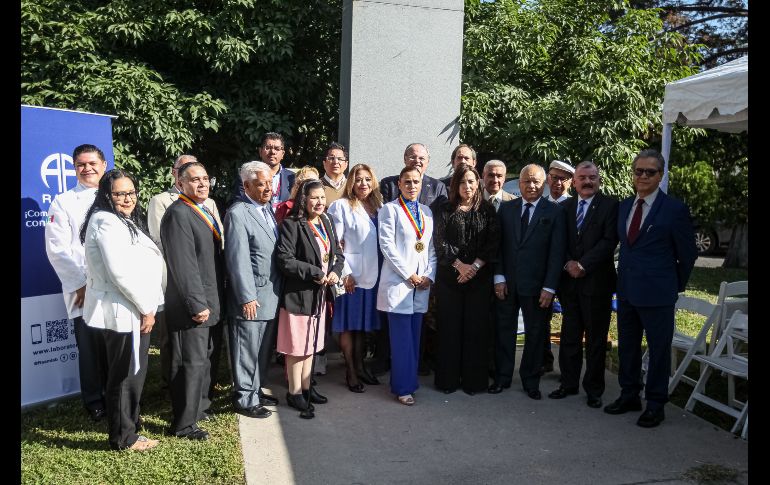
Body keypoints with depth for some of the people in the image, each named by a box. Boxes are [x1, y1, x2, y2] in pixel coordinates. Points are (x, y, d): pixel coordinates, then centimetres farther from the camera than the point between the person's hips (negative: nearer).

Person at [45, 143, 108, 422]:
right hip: (83, 292, -2)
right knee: (91, 348, 1)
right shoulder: (63, 203, 5)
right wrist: (83, 283, -9)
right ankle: (94, 403, 17)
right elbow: (57, 250, -2)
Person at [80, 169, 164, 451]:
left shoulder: (123, 221, 16)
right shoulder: (107, 222, -16)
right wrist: (146, 308, -17)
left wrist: (147, 306, 13)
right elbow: (119, 272, -24)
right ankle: (123, 438, 15)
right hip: (123, 312, -10)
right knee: (125, 376, 1)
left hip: (128, 311, 10)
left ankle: (127, 426, 34)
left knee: (131, 374, 20)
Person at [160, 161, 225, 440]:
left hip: (207, 302, 10)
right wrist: (198, 304, -22)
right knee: (191, 363, -2)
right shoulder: (178, 214, -17)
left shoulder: (203, 212, 14)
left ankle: (199, 407, 36)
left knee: (204, 357, 20)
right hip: (191, 305, -10)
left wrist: (211, 302, 15)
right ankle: (184, 424, 11)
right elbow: (184, 265, -22)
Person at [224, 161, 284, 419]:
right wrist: (247, 298, -18)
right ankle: (244, 399, 19)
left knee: (264, 350, 18)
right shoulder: (238, 214, -15)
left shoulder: (268, 209, 11)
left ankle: (256, 390, 33)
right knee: (247, 351, 5)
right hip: (252, 298, -8)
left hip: (271, 296, 8)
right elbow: (238, 260, -18)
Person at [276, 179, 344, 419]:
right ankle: (295, 392, 17)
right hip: (298, 294, -7)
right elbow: (284, 260, -22)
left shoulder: (326, 223, 8)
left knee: (310, 344, 18)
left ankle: (306, 387, 31)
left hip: (319, 294, 7)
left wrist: (335, 271, -8)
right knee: (296, 346, 3)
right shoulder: (292, 225, -15)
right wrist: (315, 273, -19)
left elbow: (338, 254, 12)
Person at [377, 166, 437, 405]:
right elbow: (387, 245, -9)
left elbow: (432, 248, 13)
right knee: (402, 338, -3)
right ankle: (403, 387, 6)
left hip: (422, 284, 5)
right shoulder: (390, 209, -1)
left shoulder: (426, 211, 15)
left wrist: (429, 275, -1)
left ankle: (409, 381, 19)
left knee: (414, 336, 9)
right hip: (398, 282, -5)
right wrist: (409, 276, -11)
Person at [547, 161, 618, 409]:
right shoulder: (564, 207, 10)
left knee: (596, 338, 6)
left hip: (596, 280, -3)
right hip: (569, 280, 4)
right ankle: (569, 383, 22)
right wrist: (568, 264, -8)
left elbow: (609, 241, -11)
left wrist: (583, 265, -15)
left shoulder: (610, 205, -3)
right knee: (569, 335, 11)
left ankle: (594, 389, 17)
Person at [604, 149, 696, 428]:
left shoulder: (675, 210, -9)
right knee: (627, 347, 16)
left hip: (657, 293, -6)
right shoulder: (624, 206, 8)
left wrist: (677, 286, 5)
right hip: (626, 290, 6)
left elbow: (687, 255, -2)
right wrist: (627, 276, 15)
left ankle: (655, 405, 20)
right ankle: (629, 396, 32)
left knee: (659, 350, 5)